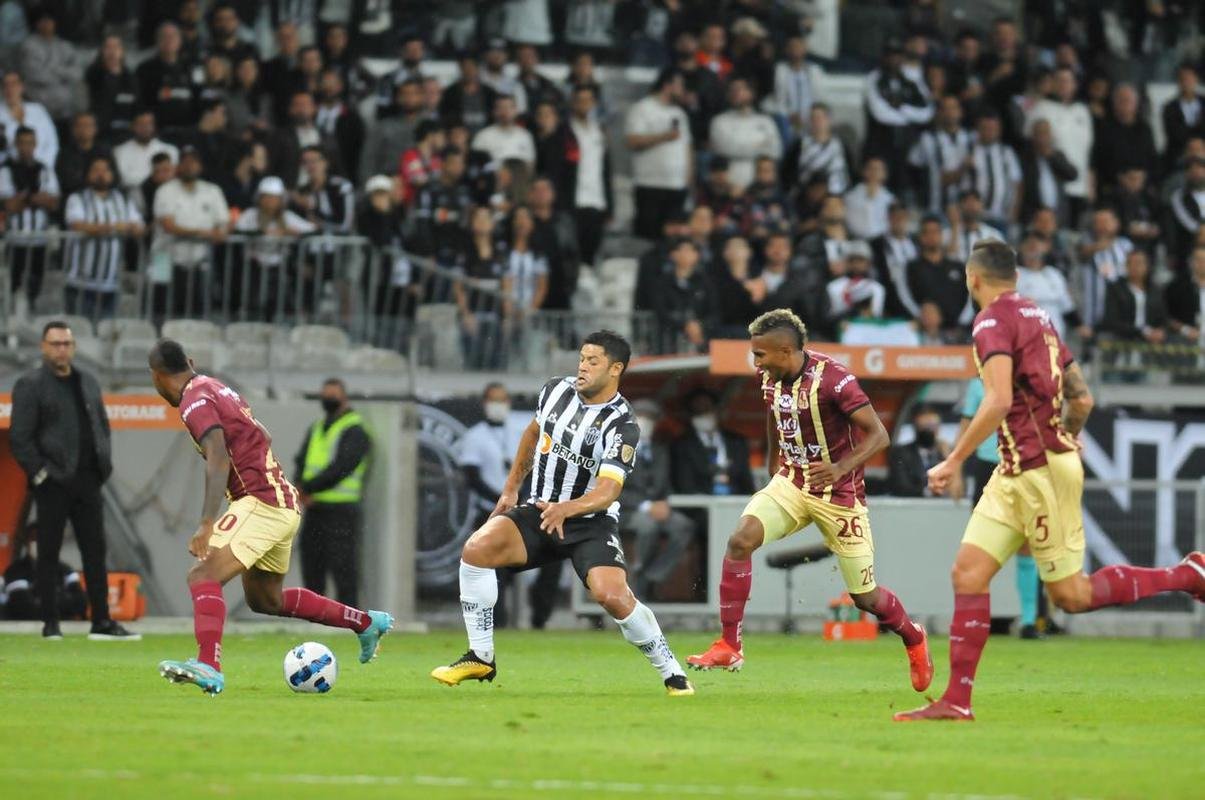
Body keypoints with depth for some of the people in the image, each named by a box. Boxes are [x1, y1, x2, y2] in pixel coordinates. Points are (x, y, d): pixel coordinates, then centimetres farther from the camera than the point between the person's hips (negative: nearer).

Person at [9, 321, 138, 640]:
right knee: (49, 553, 0)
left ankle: (102, 623, 4)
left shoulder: (88, 383, 15)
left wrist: (104, 466, 8)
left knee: (95, 551, 3)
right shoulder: (30, 385, -3)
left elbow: (103, 426, 21)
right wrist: (40, 472, -13)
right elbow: (20, 437, -8)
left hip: (87, 481, 5)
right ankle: (50, 623, 4)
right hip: (52, 482, -5)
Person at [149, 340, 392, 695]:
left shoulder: (195, 401, -11)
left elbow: (219, 462, -24)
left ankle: (209, 666, -41)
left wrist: (206, 525, -31)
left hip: (262, 504, -10)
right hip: (285, 505, 10)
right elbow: (263, 437, 27)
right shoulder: (216, 387, 17)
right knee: (264, 599, 23)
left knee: (203, 576, -22)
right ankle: (367, 622, 32)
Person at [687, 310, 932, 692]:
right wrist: (774, 479, 21)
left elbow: (878, 435, -22)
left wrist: (841, 468, -36)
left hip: (839, 495, -5)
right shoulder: (770, 381, -1)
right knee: (740, 540, -22)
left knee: (866, 597, 4)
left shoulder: (832, 378, -21)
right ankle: (729, 646, -16)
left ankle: (914, 640, 36)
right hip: (791, 484, 5)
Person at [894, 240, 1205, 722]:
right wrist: (1064, 442, 31)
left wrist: (954, 461, -23)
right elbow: (1082, 398, 18)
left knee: (1071, 596, -2)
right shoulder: (1036, 317, 15)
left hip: (1042, 472, -9)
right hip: (1014, 474, 9)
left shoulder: (994, 320, -12)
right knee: (968, 573, 2)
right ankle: (956, 701, -2)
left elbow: (998, 400, -25)